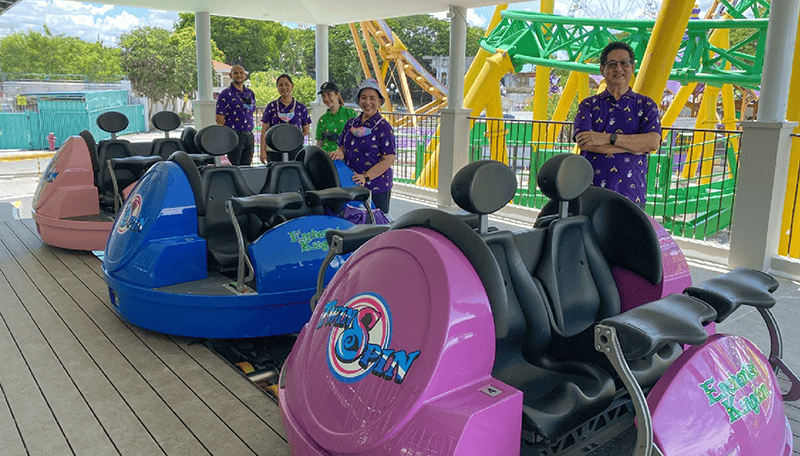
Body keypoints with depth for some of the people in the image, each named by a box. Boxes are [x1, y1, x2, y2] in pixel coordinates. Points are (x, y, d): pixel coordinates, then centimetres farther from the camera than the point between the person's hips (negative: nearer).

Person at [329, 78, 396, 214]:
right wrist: (340, 152, -5)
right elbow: (342, 146, 21)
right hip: (350, 186, 5)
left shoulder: (384, 127, -5)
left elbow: (388, 160, -11)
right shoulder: (351, 124, 13)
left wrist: (366, 177, -20)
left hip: (377, 189, -5)